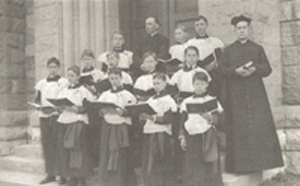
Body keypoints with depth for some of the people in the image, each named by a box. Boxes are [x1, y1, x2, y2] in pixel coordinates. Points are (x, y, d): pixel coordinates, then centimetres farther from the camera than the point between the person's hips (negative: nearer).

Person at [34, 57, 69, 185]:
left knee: (58, 143, -9)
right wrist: (40, 106, -6)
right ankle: (50, 173, 12)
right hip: (44, 115, 4)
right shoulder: (41, 83, 15)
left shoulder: (64, 82, 3)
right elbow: (37, 99, 15)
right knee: (46, 143, 3)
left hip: (58, 114, -4)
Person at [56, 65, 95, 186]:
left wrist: (75, 109, -20)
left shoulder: (83, 91, -1)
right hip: (64, 122, 6)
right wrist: (61, 107, -4)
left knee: (78, 151, -8)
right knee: (65, 151, 3)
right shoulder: (64, 91, 17)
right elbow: (59, 104, 18)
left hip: (78, 122, -6)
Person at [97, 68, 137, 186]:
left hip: (122, 128, -4)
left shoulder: (127, 95, -1)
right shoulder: (105, 95, 11)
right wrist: (104, 111, -13)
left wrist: (120, 112, -24)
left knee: (121, 158, -5)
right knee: (106, 156, 4)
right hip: (108, 127, 4)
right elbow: (99, 111, 8)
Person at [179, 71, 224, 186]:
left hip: (207, 138, -1)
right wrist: (182, 137, -2)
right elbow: (182, 122, 9)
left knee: (209, 168, -2)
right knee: (191, 169, 1)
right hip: (191, 137, 1)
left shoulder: (212, 101, 5)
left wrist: (208, 117, -27)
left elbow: (215, 119, -6)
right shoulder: (187, 102, 9)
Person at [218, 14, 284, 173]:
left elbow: (267, 69, 6)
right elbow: (221, 69, 3)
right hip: (235, 94, 0)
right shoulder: (229, 50, 13)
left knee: (260, 125, -7)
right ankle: (239, 164, 0)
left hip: (256, 93, 1)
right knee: (238, 127, -4)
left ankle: (262, 160, -1)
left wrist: (254, 69, -13)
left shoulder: (258, 49, 14)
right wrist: (236, 71, -15)